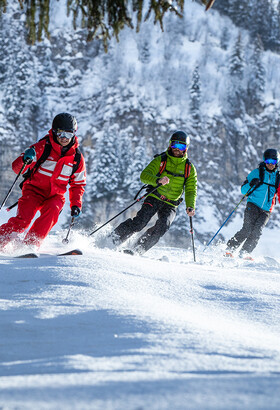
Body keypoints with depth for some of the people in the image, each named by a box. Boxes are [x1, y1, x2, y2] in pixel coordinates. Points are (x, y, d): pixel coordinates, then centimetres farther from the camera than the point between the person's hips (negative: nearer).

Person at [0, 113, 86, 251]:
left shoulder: (77, 158, 4)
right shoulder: (43, 147, -8)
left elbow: (78, 184, 17)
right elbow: (17, 168, -11)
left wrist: (76, 204, 2)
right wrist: (25, 160, -34)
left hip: (55, 195, 3)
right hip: (34, 189, -2)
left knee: (52, 210, -31)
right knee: (23, 219, -26)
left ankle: (31, 244, -30)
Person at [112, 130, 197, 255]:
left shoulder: (189, 168, 8)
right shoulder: (160, 160, 2)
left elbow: (191, 190, 7)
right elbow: (144, 175, -8)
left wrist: (190, 207, -13)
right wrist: (158, 180, -29)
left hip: (170, 205, 1)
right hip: (154, 198, -1)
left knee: (162, 226, -25)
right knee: (140, 222, -23)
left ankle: (138, 250, -23)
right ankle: (116, 236, -8)